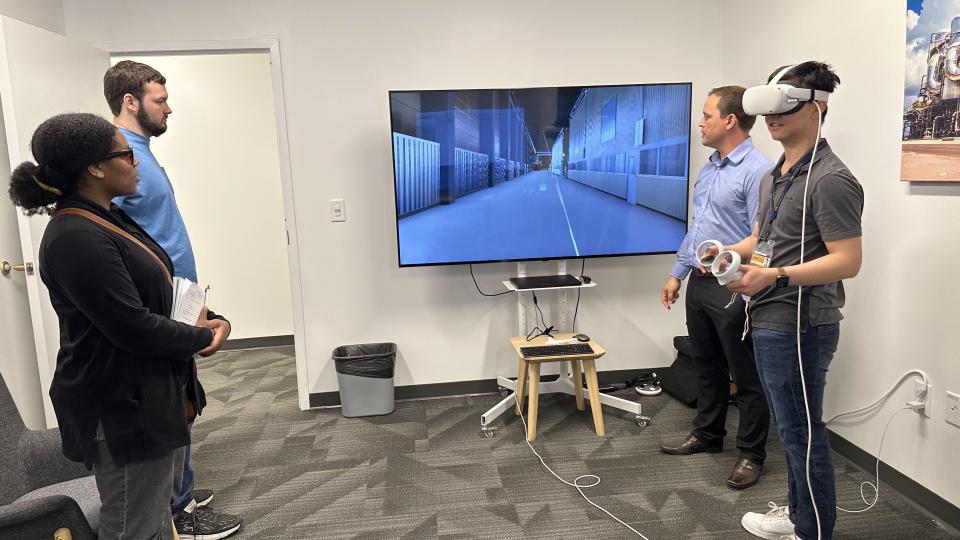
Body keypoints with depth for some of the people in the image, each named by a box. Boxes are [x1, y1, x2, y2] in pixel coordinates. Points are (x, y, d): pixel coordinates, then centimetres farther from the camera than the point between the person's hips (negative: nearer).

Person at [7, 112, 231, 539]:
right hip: (121, 407, -10)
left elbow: (156, 292, 13)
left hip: (145, 394, 10)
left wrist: (209, 319, -3)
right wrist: (202, 338, -11)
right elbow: (133, 327, -26)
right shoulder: (76, 239, -23)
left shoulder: (108, 219, 9)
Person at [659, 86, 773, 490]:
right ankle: (707, 434, 36)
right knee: (707, 367, 20)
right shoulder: (710, 168, 12)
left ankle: (751, 454, 20)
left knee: (747, 378, 6)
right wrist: (677, 273, 17)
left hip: (733, 290, -9)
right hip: (699, 284, 9)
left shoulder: (757, 171, -16)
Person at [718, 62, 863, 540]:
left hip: (800, 326, -9)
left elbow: (848, 261, -20)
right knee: (791, 429, 21)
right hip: (770, 322, 10)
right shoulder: (773, 176, 14)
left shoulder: (829, 179, -16)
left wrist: (775, 275, -29)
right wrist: (729, 252, 3)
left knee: (802, 433, 2)